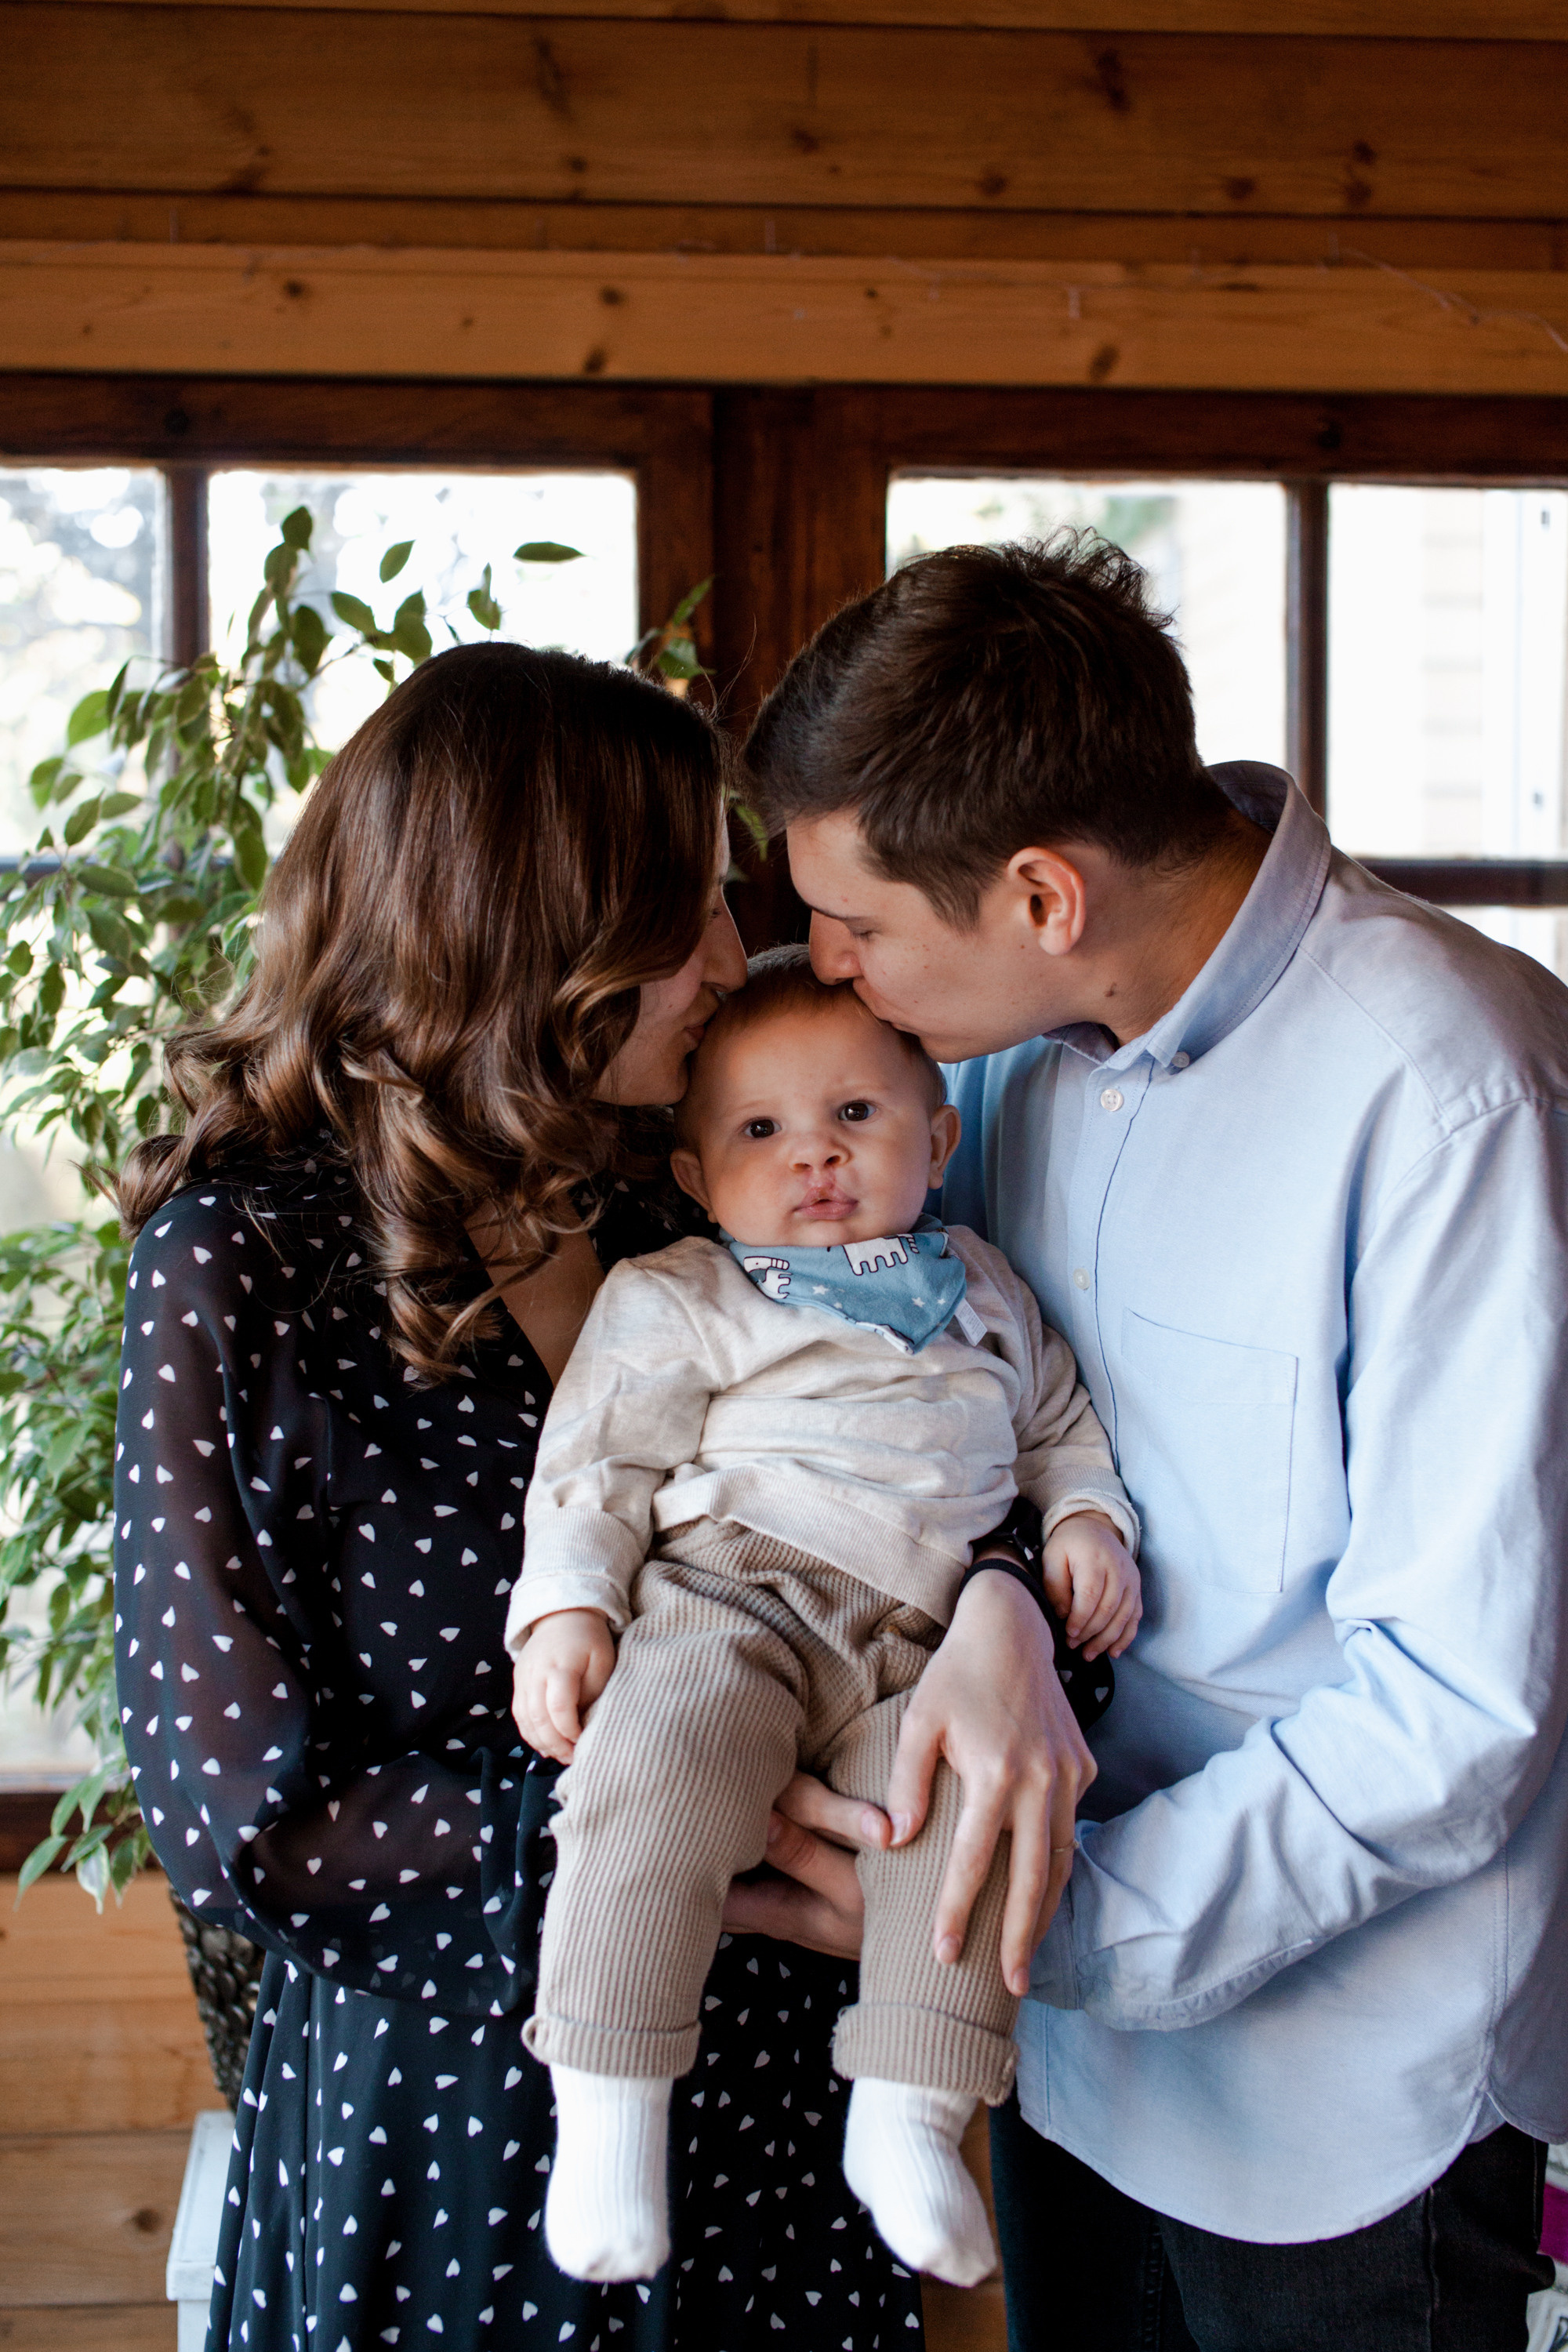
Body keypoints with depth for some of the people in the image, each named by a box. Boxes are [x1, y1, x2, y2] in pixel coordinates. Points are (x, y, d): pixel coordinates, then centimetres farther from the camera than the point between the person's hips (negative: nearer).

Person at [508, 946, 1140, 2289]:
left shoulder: (983, 1293, 25)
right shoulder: (675, 1300, 11)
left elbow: (1058, 1421, 33)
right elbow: (600, 1462, 6)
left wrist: (1087, 1518, 13)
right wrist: (567, 1607, -8)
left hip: (922, 1643, 4)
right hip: (725, 1599, -3)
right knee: (663, 1753, -34)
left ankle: (908, 2112, -16)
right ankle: (608, 2102, -24)